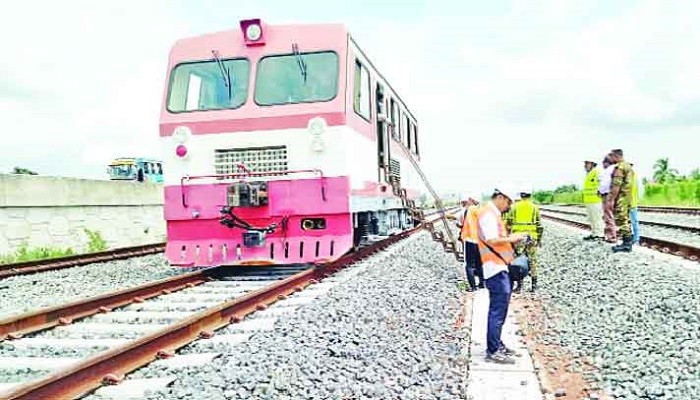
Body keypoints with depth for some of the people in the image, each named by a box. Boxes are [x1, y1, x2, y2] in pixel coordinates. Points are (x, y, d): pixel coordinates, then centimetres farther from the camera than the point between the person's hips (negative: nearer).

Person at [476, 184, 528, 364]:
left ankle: (497, 345, 25)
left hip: (500, 267, 11)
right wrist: (512, 238, -11)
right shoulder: (488, 213, -14)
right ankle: (493, 351, -3)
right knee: (498, 311, -7)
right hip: (495, 269, -11)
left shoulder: (493, 214, 20)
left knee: (499, 310, 16)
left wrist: (511, 239, 9)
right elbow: (492, 241, -23)